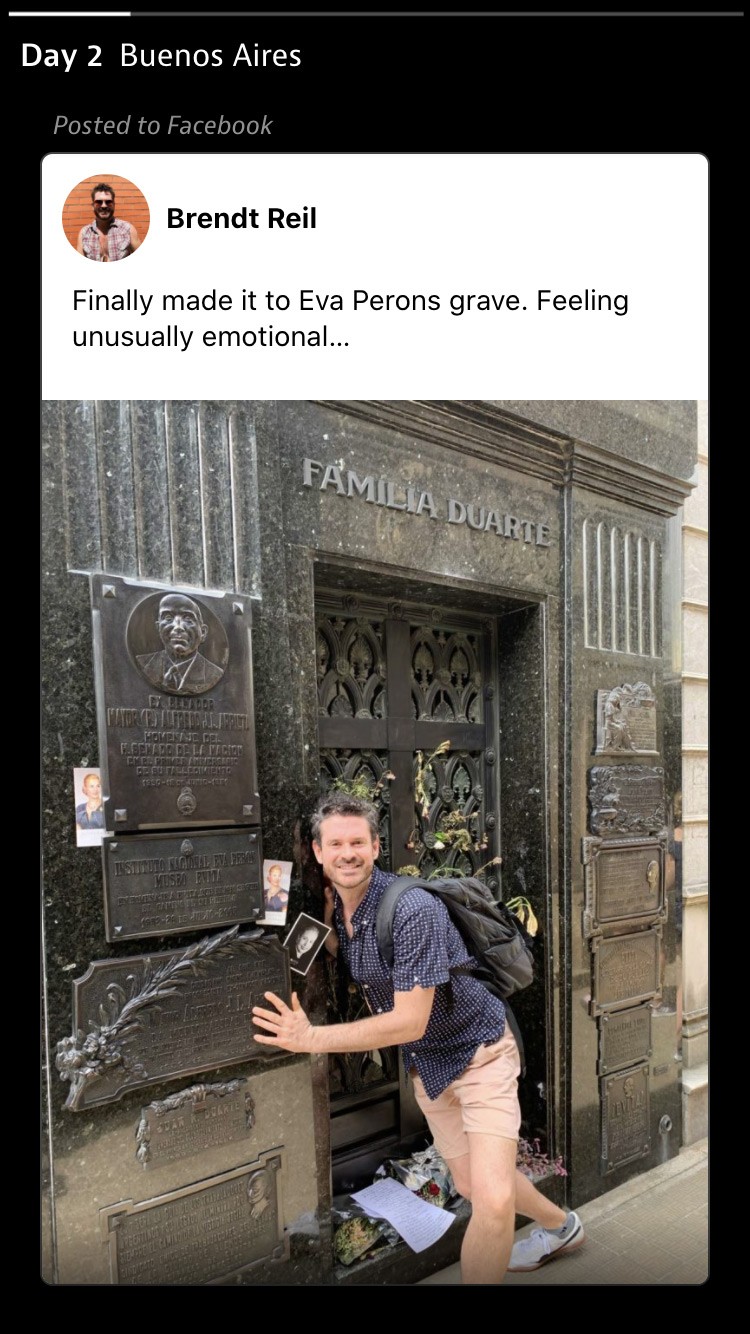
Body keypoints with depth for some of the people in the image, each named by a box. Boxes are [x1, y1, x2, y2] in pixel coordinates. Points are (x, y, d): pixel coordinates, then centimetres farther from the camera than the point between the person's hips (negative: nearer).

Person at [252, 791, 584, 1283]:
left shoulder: (412, 910, -32)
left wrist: (312, 1038, -29)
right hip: (426, 1063, 8)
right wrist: (325, 914, -9)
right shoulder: (337, 904, -8)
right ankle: (561, 1226, 49)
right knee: (470, 1182, 22)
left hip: (478, 1051, -7)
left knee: (492, 1198, -23)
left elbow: (410, 1022, -31)